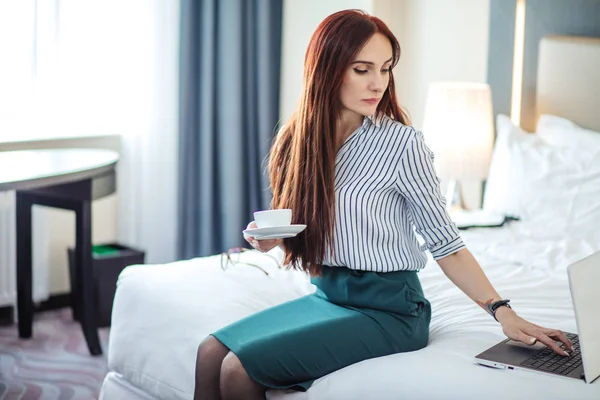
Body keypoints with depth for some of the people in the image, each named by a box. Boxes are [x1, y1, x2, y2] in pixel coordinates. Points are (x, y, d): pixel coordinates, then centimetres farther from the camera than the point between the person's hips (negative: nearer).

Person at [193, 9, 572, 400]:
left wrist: (502, 312, -20)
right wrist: (268, 238, -8)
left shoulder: (402, 143, -13)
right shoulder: (297, 141, 2)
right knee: (211, 353, -9)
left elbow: (446, 243, -11)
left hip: (388, 309, -5)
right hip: (326, 294, 6)